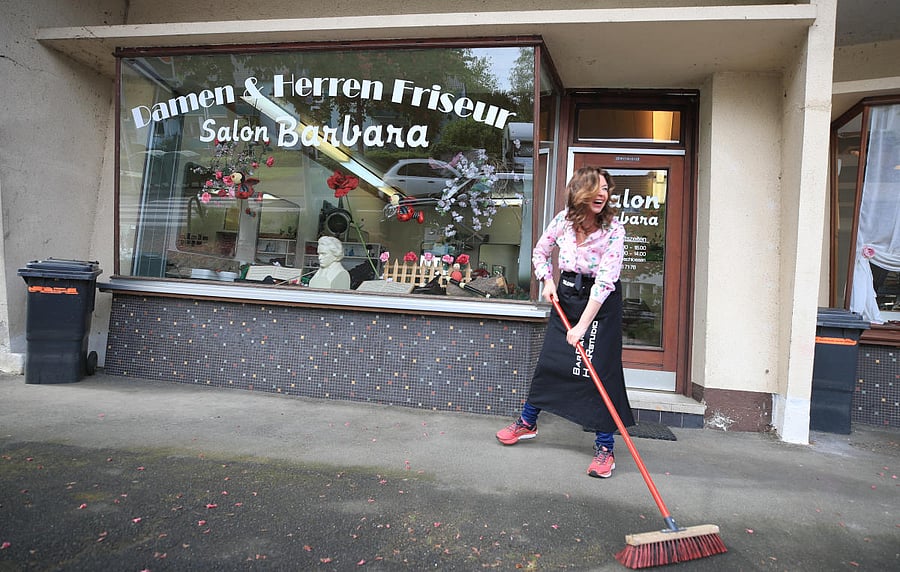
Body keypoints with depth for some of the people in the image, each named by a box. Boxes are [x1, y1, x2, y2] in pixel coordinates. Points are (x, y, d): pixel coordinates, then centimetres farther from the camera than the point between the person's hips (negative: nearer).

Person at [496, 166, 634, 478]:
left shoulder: (614, 230, -18)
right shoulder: (563, 220, -6)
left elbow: (605, 281, -25)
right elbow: (540, 252, 13)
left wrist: (582, 326, -29)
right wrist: (548, 282, -3)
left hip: (602, 303, -4)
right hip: (566, 297, 4)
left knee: (599, 371, -6)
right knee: (548, 362, 10)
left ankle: (605, 448, 6)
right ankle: (527, 423, 30)